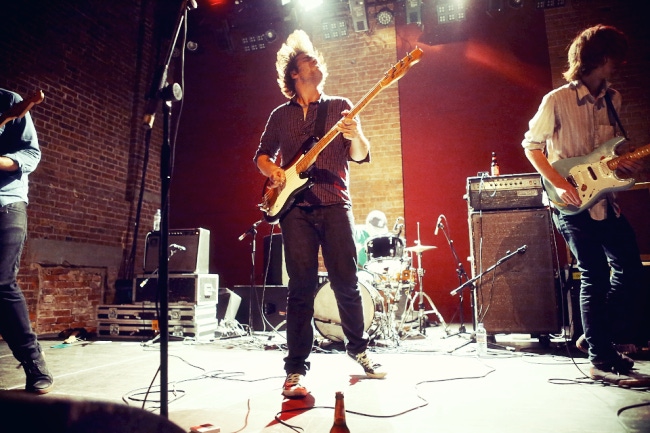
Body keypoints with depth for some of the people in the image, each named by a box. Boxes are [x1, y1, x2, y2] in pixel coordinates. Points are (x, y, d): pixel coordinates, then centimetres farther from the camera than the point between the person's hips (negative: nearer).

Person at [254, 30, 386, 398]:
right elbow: (262, 154, 20)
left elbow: (361, 156, 4)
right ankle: (296, 369, 4)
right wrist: (272, 170, -3)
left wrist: (355, 136, -18)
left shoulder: (340, 107, 13)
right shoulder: (281, 115, 17)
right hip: (295, 206, 1)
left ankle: (358, 348, 24)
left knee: (347, 281, 1)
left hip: (335, 204, 0)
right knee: (302, 286, -5)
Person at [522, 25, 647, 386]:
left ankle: (594, 338, 25)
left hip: (605, 200, 7)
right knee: (595, 277, -4)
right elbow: (531, 144, -7)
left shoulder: (613, 99, 12)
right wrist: (559, 184, -17)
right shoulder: (557, 100, -8)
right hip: (572, 204, -7)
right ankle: (601, 360, 10)